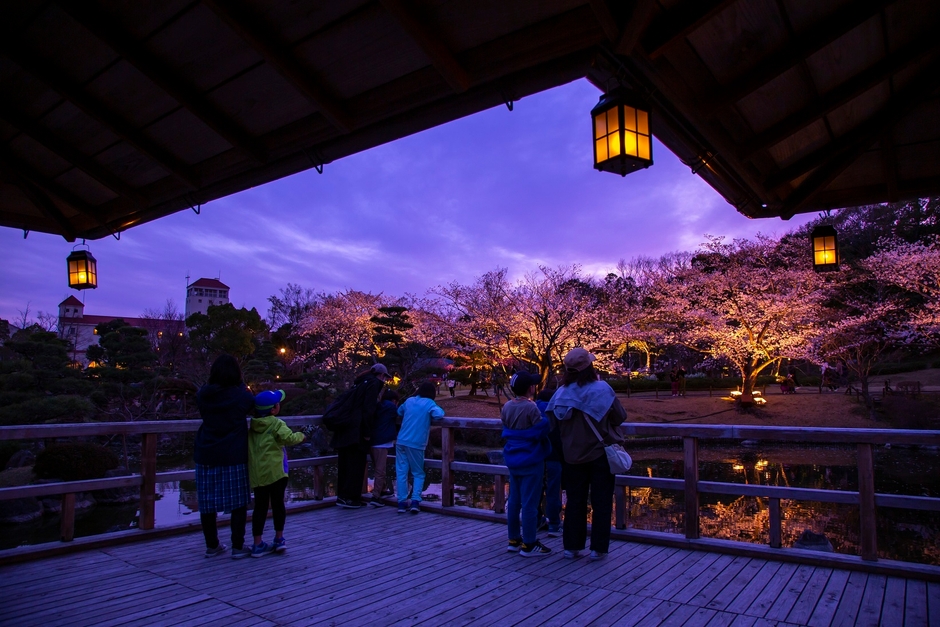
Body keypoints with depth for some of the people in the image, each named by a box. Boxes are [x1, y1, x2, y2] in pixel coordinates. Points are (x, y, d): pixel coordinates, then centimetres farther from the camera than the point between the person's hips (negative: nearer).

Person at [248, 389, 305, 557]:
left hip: (256, 474, 5)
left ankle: (258, 544, 11)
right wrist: (300, 435, -3)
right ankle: (279, 539, 16)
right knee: (278, 504, 8)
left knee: (260, 506, 9)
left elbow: (250, 447, 19)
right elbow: (289, 438, -21)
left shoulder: (252, 426, 11)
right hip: (275, 472, -5)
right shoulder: (276, 424, -8)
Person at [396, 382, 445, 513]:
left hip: (401, 442, 4)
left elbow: (399, 412, 29)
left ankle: (402, 503, 2)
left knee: (401, 473, 6)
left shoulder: (409, 401, 13)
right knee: (418, 474, 10)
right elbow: (439, 415, -16)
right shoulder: (429, 403, -3)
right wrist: (432, 413, 4)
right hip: (416, 444, -4)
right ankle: (415, 501, -3)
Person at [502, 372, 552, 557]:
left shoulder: (507, 406, 2)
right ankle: (528, 545, 6)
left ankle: (514, 539, 24)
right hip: (531, 460, -7)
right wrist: (544, 417, 1)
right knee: (529, 503, -1)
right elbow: (543, 430, -15)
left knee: (514, 501, 14)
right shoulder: (531, 407, -21)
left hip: (513, 459, 8)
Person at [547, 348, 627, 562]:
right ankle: (598, 548, 13)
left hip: (573, 455, 3)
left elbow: (553, 423, -1)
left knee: (575, 501, 14)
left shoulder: (561, 393, -8)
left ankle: (571, 546, 20)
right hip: (600, 454, -2)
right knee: (601, 502, 9)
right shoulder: (602, 389, -15)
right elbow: (620, 417, -6)